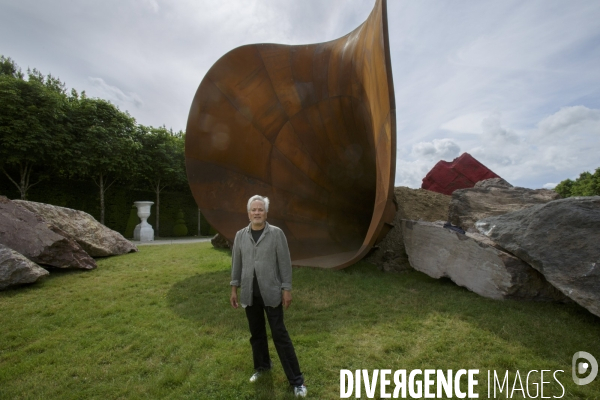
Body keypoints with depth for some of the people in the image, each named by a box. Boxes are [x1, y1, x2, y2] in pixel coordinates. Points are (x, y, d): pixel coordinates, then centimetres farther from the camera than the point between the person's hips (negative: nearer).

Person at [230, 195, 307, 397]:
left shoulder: (276, 233, -9)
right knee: (256, 332, 18)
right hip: (249, 293, 4)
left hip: (271, 292, -3)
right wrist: (234, 289, 7)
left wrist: (287, 289, -9)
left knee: (279, 333, 2)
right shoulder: (240, 235, 2)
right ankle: (262, 365, 42)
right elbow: (236, 263, 7)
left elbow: (285, 262, -8)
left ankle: (296, 380, 15)